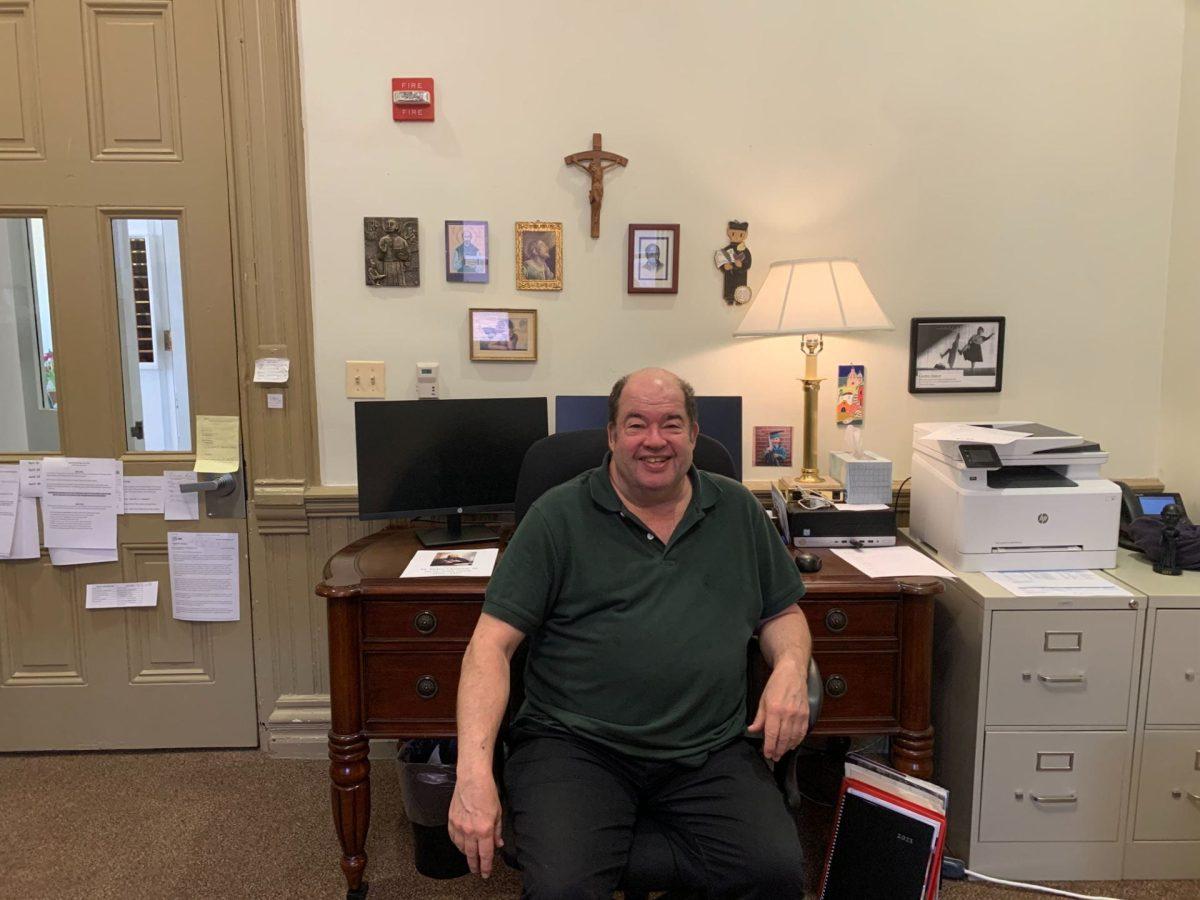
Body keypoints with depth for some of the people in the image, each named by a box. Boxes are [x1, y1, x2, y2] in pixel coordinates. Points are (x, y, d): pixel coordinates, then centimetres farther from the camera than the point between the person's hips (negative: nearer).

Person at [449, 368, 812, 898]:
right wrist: (474, 769, -17)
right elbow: (491, 645, -5)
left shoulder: (739, 512, 12)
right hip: (574, 744, -2)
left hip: (709, 751, 3)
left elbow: (782, 613, 21)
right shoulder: (557, 517, 0)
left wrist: (790, 669, -3)